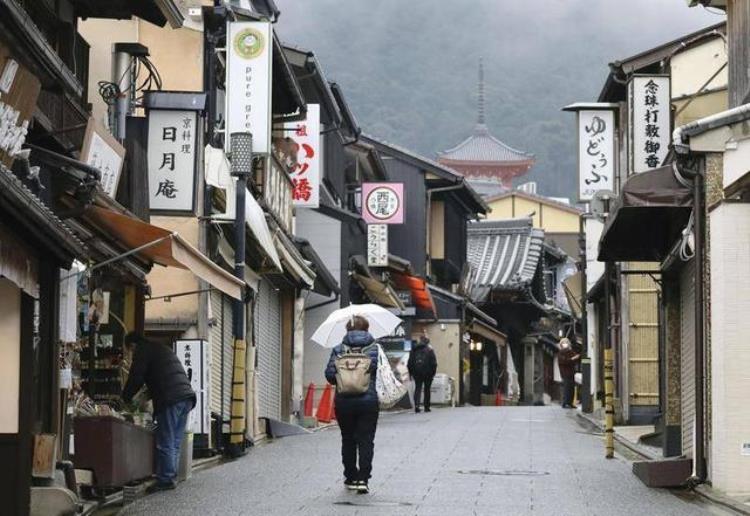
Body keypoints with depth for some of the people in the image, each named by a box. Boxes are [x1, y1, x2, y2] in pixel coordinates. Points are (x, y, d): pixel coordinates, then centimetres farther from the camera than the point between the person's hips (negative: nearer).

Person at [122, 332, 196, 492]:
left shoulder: (142, 351, 2)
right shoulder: (162, 348, 29)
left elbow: (136, 377, -3)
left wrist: (126, 399, 10)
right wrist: (147, 396, 36)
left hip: (170, 400, -8)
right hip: (186, 396, 8)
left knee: (165, 443, -4)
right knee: (175, 443, 12)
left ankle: (165, 480, -4)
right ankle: (171, 476, 13)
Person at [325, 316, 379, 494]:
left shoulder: (338, 350, 0)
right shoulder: (376, 349, 0)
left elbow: (330, 375, -6)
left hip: (343, 401, 1)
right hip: (368, 400, -1)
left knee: (348, 440, 13)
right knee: (366, 440, 2)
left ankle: (351, 478, 18)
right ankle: (363, 478, -8)